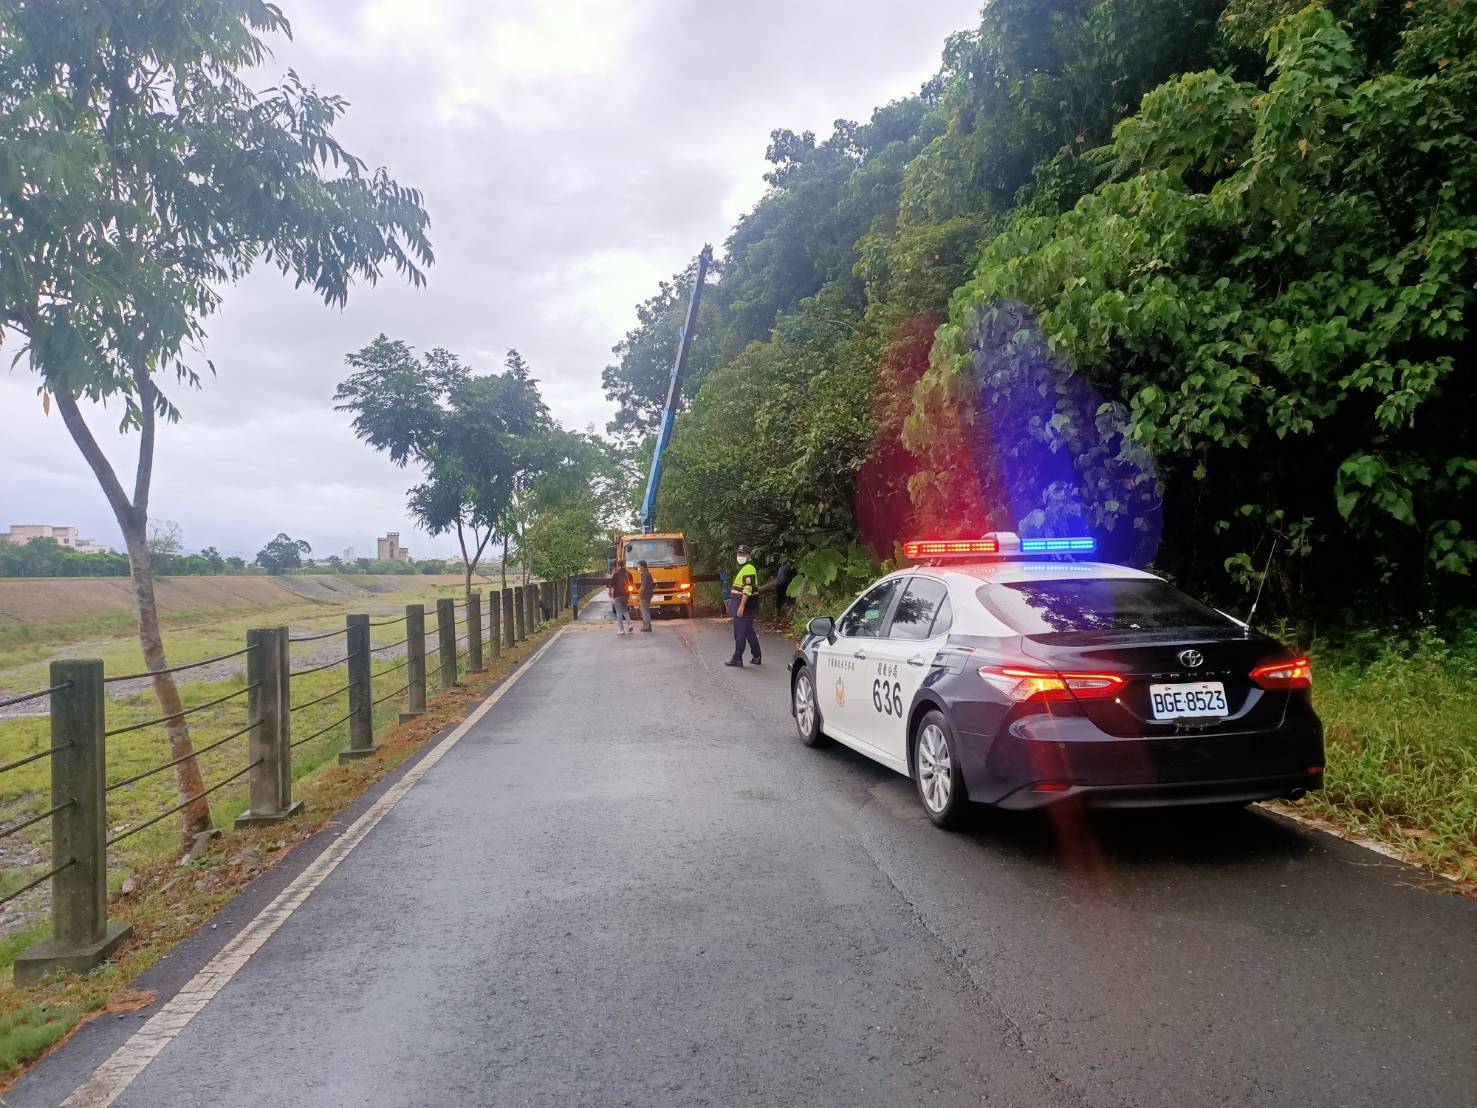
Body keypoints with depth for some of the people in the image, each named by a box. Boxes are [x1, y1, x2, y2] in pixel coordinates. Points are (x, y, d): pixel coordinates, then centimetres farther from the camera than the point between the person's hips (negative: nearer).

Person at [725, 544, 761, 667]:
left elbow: (748, 589, -23)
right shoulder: (743, 568, 19)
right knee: (749, 632, 14)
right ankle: (756, 656, 19)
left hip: (745, 605, -11)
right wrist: (732, 601, 25)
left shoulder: (749, 569, -15)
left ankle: (737, 658, -3)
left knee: (740, 632, -6)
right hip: (740, 604, 11)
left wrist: (741, 606, -26)